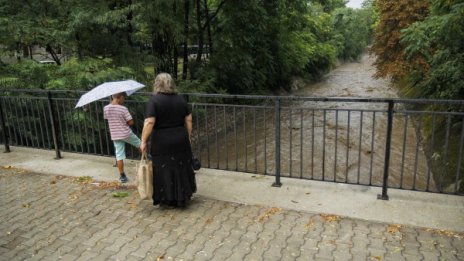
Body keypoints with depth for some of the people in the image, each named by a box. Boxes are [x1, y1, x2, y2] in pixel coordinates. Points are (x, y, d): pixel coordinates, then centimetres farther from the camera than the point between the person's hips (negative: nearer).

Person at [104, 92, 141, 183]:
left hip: (115, 136, 4)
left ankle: (122, 176, 11)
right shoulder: (123, 109, -18)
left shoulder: (106, 108, -4)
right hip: (126, 134, -4)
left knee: (119, 155, 7)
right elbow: (131, 122, -13)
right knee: (139, 144, 23)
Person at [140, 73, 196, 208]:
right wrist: (188, 136, 16)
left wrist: (143, 141, -13)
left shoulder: (154, 100, -10)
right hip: (181, 140, 5)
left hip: (162, 143, -4)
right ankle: (183, 197, 27)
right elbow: (188, 120, 7)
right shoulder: (180, 98, 5)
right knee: (181, 169, 16)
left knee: (165, 171, 6)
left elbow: (149, 122, -18)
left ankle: (168, 201, 15)